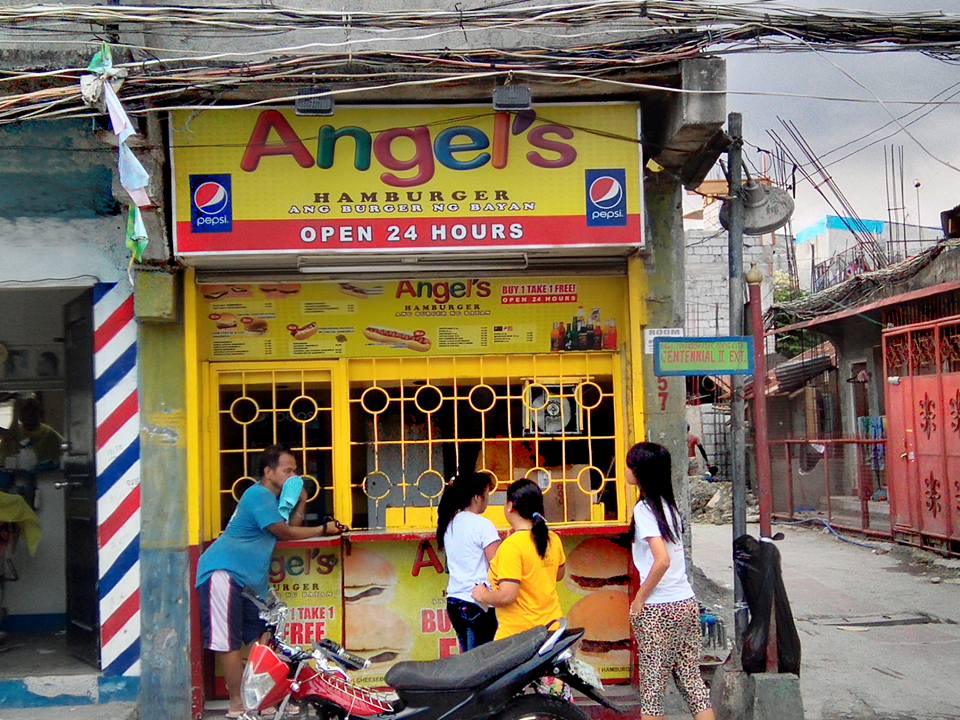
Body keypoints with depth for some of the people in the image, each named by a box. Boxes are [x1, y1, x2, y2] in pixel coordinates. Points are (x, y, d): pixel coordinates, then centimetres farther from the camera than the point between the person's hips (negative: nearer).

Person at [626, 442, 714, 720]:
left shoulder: (644, 509, -13)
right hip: (687, 603, 7)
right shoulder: (668, 504, 10)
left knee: (652, 686, 3)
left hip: (658, 610, -7)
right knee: (691, 679, 10)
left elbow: (662, 561, -23)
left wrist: (639, 598, -12)